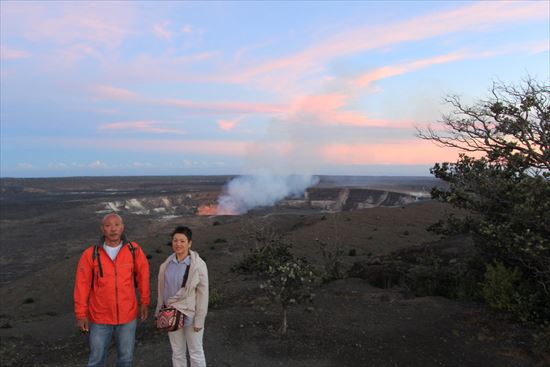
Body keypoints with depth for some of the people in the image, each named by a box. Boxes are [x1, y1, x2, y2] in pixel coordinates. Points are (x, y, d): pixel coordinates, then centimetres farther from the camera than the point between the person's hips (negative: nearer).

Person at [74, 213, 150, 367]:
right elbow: (82, 284, -5)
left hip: (128, 315, 1)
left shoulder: (134, 250, -10)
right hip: (100, 317, -1)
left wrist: (144, 302, 5)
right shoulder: (90, 254, -11)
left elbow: (143, 276, 1)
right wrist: (81, 314, -4)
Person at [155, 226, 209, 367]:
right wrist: (159, 312, 9)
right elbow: (162, 290, 8)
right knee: (177, 353, 18)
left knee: (196, 353, 9)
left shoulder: (198, 265, -14)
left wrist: (199, 319, -13)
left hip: (191, 314, -4)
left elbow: (203, 294, -12)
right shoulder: (167, 264, 0)